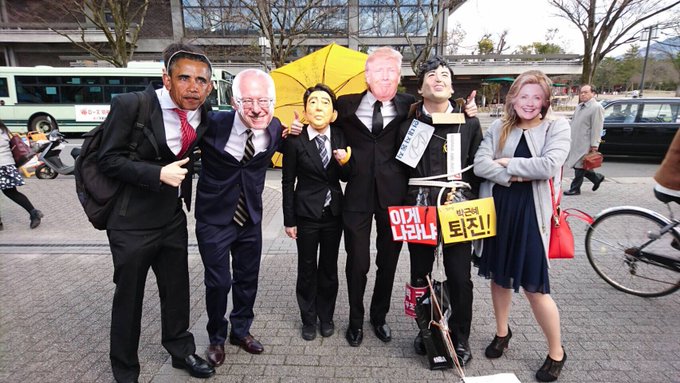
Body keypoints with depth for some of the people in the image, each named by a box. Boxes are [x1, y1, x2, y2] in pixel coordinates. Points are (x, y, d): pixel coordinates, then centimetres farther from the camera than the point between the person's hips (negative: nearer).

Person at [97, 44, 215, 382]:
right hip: (132, 222, -4)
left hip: (173, 219, 5)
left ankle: (181, 351, 40)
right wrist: (159, 174, -25)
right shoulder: (130, 105, -17)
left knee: (177, 289, 17)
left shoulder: (204, 114, -2)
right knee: (128, 297, 10)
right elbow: (108, 160, -15)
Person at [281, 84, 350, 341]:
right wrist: (289, 220, -5)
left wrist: (344, 162, -18)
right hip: (307, 214, -2)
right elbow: (288, 183, -5)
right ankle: (309, 320, 29)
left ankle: (326, 317, 33)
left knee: (329, 268, 14)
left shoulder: (340, 138, -2)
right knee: (307, 269, 9)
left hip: (334, 213, 3)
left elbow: (346, 178, 4)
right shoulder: (295, 141, -10)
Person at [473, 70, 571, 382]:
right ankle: (502, 332, 39)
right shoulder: (498, 128, 6)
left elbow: (548, 166, -18)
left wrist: (507, 162, -10)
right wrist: (512, 176, -18)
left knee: (535, 287, 1)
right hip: (497, 209, 4)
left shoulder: (557, 127, -2)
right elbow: (479, 164, -6)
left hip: (531, 213, -3)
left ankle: (556, 352, 24)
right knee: (499, 276, 16)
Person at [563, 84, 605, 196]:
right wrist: (569, 138, 18)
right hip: (575, 142, 8)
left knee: (579, 166, -2)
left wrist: (594, 145, -19)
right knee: (576, 165, 12)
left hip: (585, 144, -8)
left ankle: (575, 189, 9)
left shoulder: (596, 108, -10)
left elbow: (597, 128, -15)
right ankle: (597, 178, 31)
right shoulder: (579, 107, 16)